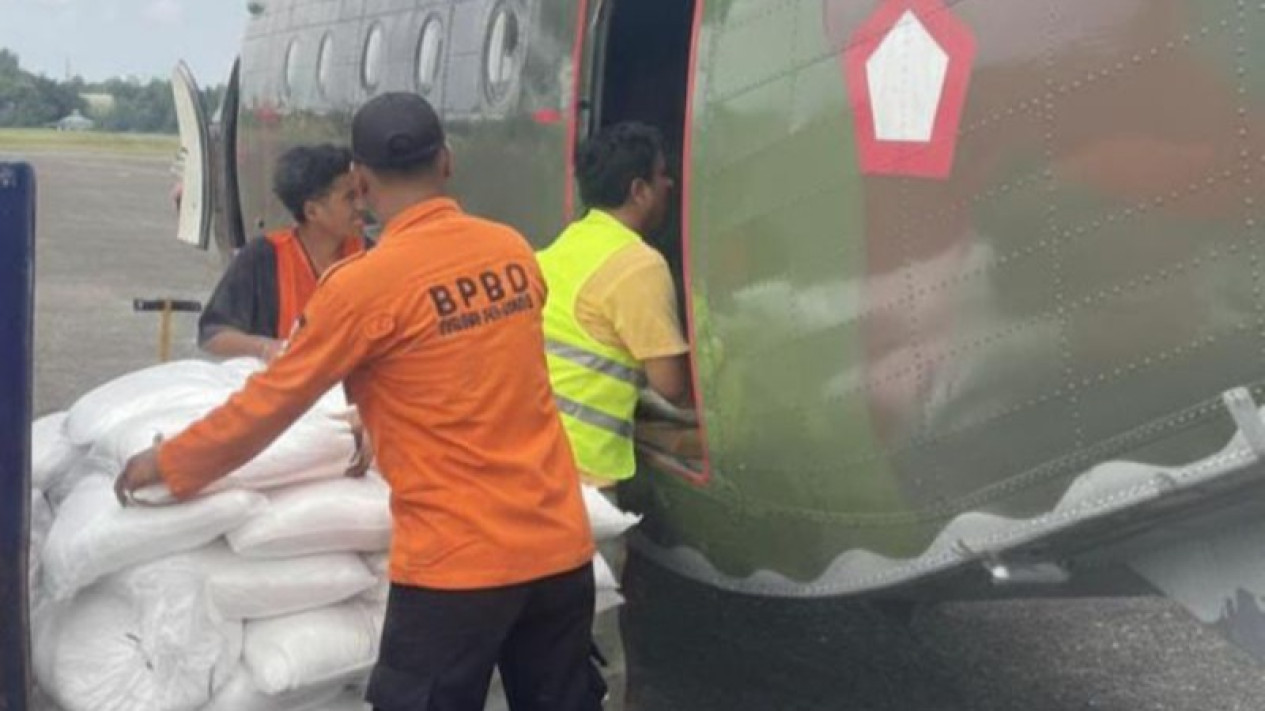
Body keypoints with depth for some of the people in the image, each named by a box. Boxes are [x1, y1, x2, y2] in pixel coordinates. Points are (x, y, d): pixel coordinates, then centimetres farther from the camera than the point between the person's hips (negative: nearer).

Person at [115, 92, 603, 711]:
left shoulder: (364, 284, -12)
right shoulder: (513, 252, 6)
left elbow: (268, 404, -2)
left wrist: (168, 465, 13)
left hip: (458, 562, -6)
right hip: (560, 545, 6)